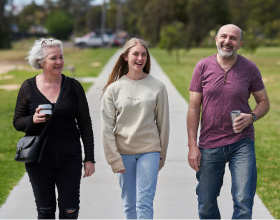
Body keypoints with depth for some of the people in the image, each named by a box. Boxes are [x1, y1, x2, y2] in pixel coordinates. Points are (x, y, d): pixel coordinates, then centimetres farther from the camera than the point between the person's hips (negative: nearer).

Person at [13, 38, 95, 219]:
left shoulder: (73, 86, -1)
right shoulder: (28, 87, -2)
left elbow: (85, 124, 3)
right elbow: (17, 122, 5)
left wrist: (89, 158, 0)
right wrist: (33, 120, -17)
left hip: (69, 158, 0)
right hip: (39, 160, 0)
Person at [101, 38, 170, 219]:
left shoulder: (158, 87, 0)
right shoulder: (114, 89, 0)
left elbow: (163, 124, 5)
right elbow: (107, 127, 0)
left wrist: (161, 156, 5)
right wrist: (114, 159, -5)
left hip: (149, 151, -1)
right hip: (124, 152, 1)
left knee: (144, 204, -8)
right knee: (129, 205, 8)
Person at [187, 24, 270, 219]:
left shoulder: (250, 68, 0)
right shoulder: (203, 67, 0)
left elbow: (264, 102, 9)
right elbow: (194, 108, 1)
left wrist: (252, 116, -14)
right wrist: (192, 146, -4)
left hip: (242, 144, -1)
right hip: (209, 146, 1)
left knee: (243, 203, -10)